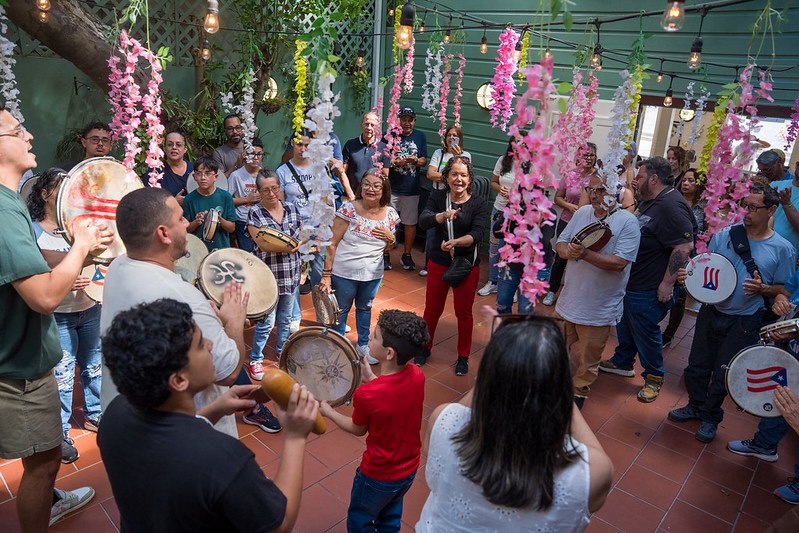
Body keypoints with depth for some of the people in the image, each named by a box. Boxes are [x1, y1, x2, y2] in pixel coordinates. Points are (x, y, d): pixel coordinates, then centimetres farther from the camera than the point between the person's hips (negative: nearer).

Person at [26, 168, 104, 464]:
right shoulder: (33, 232, -8)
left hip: (91, 309, 5)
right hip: (58, 316, -4)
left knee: (94, 364, 16)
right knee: (61, 375, 2)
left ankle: (94, 414, 35)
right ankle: (60, 435, 18)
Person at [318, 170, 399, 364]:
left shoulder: (390, 214, -3)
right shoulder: (348, 209, -16)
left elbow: (389, 247, 11)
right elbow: (332, 243, -13)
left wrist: (391, 237, -13)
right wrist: (326, 274, -15)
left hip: (373, 275, 4)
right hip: (344, 273, -4)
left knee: (365, 308, 23)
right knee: (341, 311, 14)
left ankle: (363, 345, 44)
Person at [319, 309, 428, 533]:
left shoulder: (366, 394, -33)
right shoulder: (417, 375, -18)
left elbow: (358, 429, -12)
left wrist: (327, 411, 2)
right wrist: (369, 376, -5)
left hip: (378, 476, -5)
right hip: (409, 470, 5)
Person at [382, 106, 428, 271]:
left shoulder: (420, 136, 7)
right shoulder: (389, 135, -1)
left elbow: (424, 161, 8)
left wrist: (415, 160, -15)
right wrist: (393, 162, -22)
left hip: (412, 188, 2)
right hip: (391, 187, -2)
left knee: (410, 223, 8)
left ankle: (407, 255, 23)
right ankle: (385, 254, 18)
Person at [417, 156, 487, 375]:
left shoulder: (478, 203, -10)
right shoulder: (438, 197, -6)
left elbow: (477, 234, -22)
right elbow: (423, 221, -22)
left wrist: (455, 242, -39)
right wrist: (443, 215, -41)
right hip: (439, 263, 1)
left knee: (464, 312, 12)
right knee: (432, 309, 15)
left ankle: (463, 356, 31)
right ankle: (425, 348, 38)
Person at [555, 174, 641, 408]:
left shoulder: (628, 222, -15)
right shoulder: (582, 213, 2)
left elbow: (619, 263, -25)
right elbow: (560, 243, 4)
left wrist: (585, 254, -31)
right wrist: (568, 251, -18)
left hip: (598, 309, -5)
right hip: (569, 299, 5)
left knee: (588, 360, 13)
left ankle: (579, 393, 34)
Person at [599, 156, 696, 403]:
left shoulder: (671, 206, -24)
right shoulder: (647, 200, 8)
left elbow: (684, 246, -29)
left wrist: (667, 283, -26)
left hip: (648, 289, -10)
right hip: (628, 281, 10)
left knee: (645, 332, 5)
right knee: (625, 324, 23)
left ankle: (654, 377, 25)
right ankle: (622, 362, 42)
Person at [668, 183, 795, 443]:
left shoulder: (782, 249, -8)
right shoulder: (725, 235, -3)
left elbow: (784, 289, -2)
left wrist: (762, 288, -22)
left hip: (745, 321, -3)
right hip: (711, 311, 3)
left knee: (722, 374, 9)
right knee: (697, 366, 13)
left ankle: (711, 417, 32)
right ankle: (696, 406, 37)